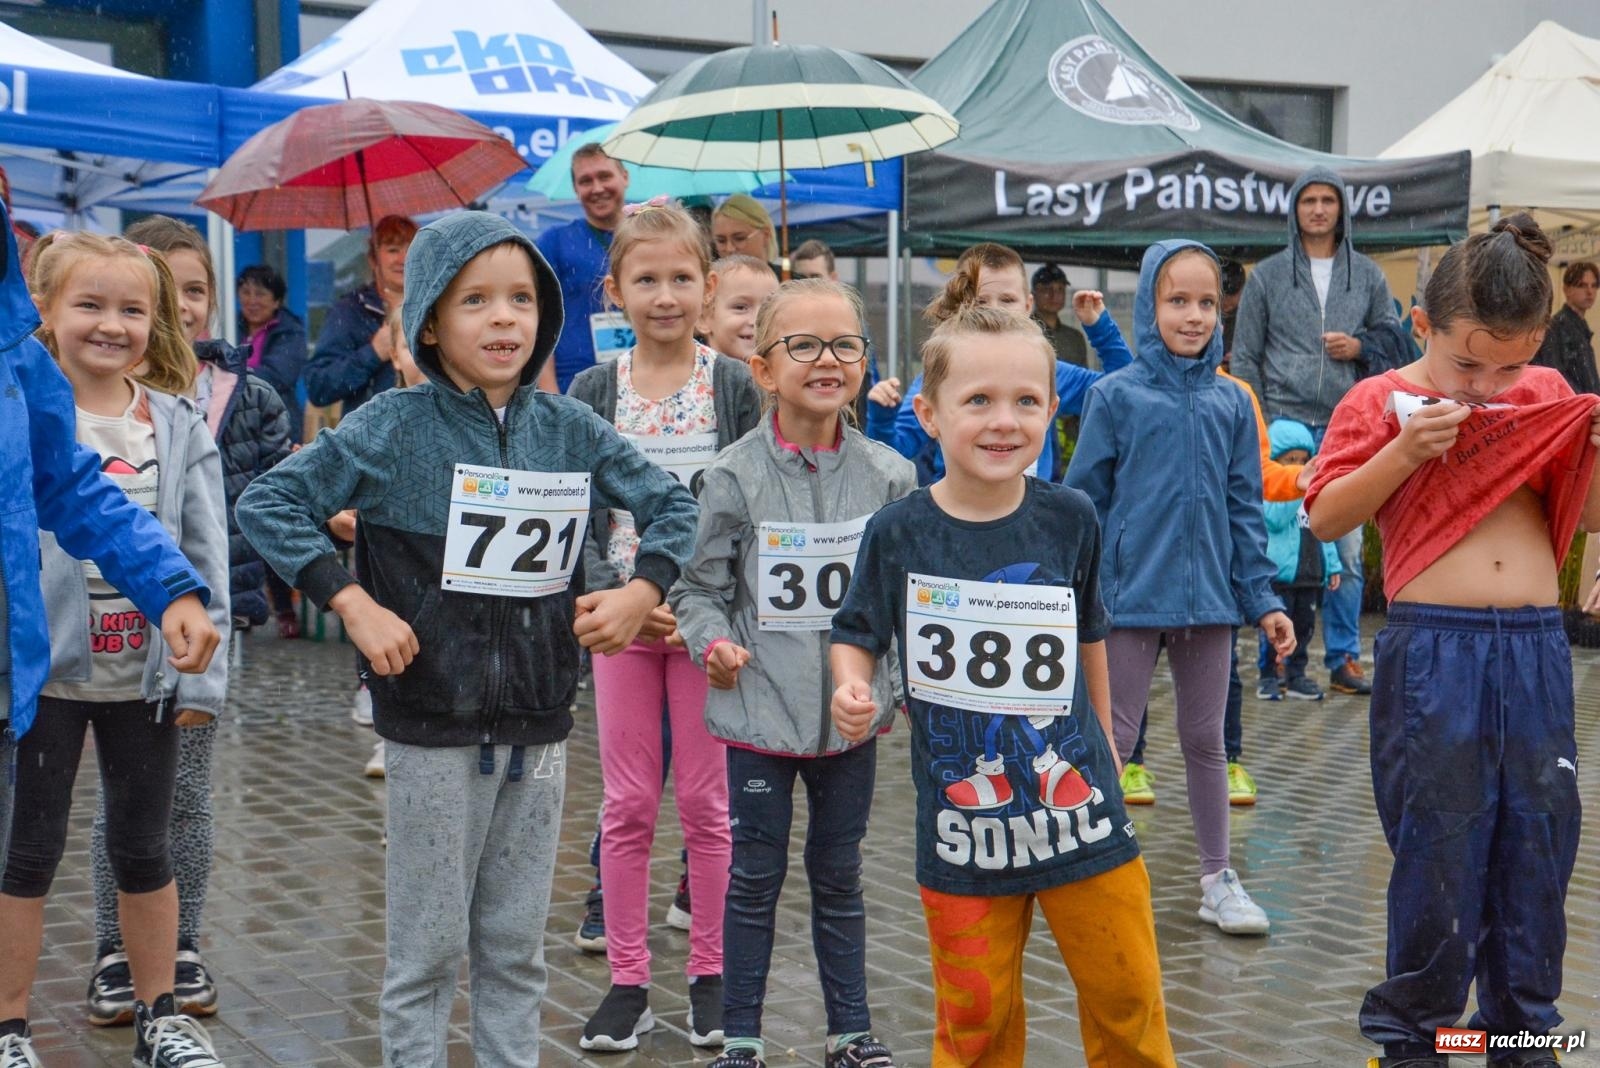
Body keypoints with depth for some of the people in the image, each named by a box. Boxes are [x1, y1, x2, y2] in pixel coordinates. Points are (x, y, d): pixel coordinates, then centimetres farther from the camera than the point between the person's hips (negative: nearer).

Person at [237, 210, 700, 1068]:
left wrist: (641, 591, -3)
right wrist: (353, 603, -18)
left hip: (538, 722, 4)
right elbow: (266, 503, -10)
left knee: (516, 945, 15)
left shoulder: (568, 429, 3)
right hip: (434, 721, -3)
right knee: (430, 943, 8)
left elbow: (672, 506, 13)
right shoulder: (396, 428, -8)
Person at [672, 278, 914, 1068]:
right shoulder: (734, 476, -8)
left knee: (838, 876, 15)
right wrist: (712, 643, -18)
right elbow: (700, 585, -1)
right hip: (759, 710, -2)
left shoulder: (888, 476, -1)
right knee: (754, 878, 9)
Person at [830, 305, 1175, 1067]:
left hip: (1078, 811, 1)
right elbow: (856, 634, 4)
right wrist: (851, 689, -16)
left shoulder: (1069, 519, -5)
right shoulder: (898, 533, -9)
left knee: (1127, 1000, 11)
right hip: (962, 826, -1)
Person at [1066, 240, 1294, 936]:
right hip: (1131, 595, -3)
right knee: (1113, 743, 6)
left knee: (1205, 741, 15)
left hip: (1208, 596, 3)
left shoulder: (1231, 403, 5)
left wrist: (1262, 598, 5)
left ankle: (1218, 879, 26)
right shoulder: (1116, 396, -5)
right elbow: (1085, 501, -3)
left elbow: (1245, 508, 8)